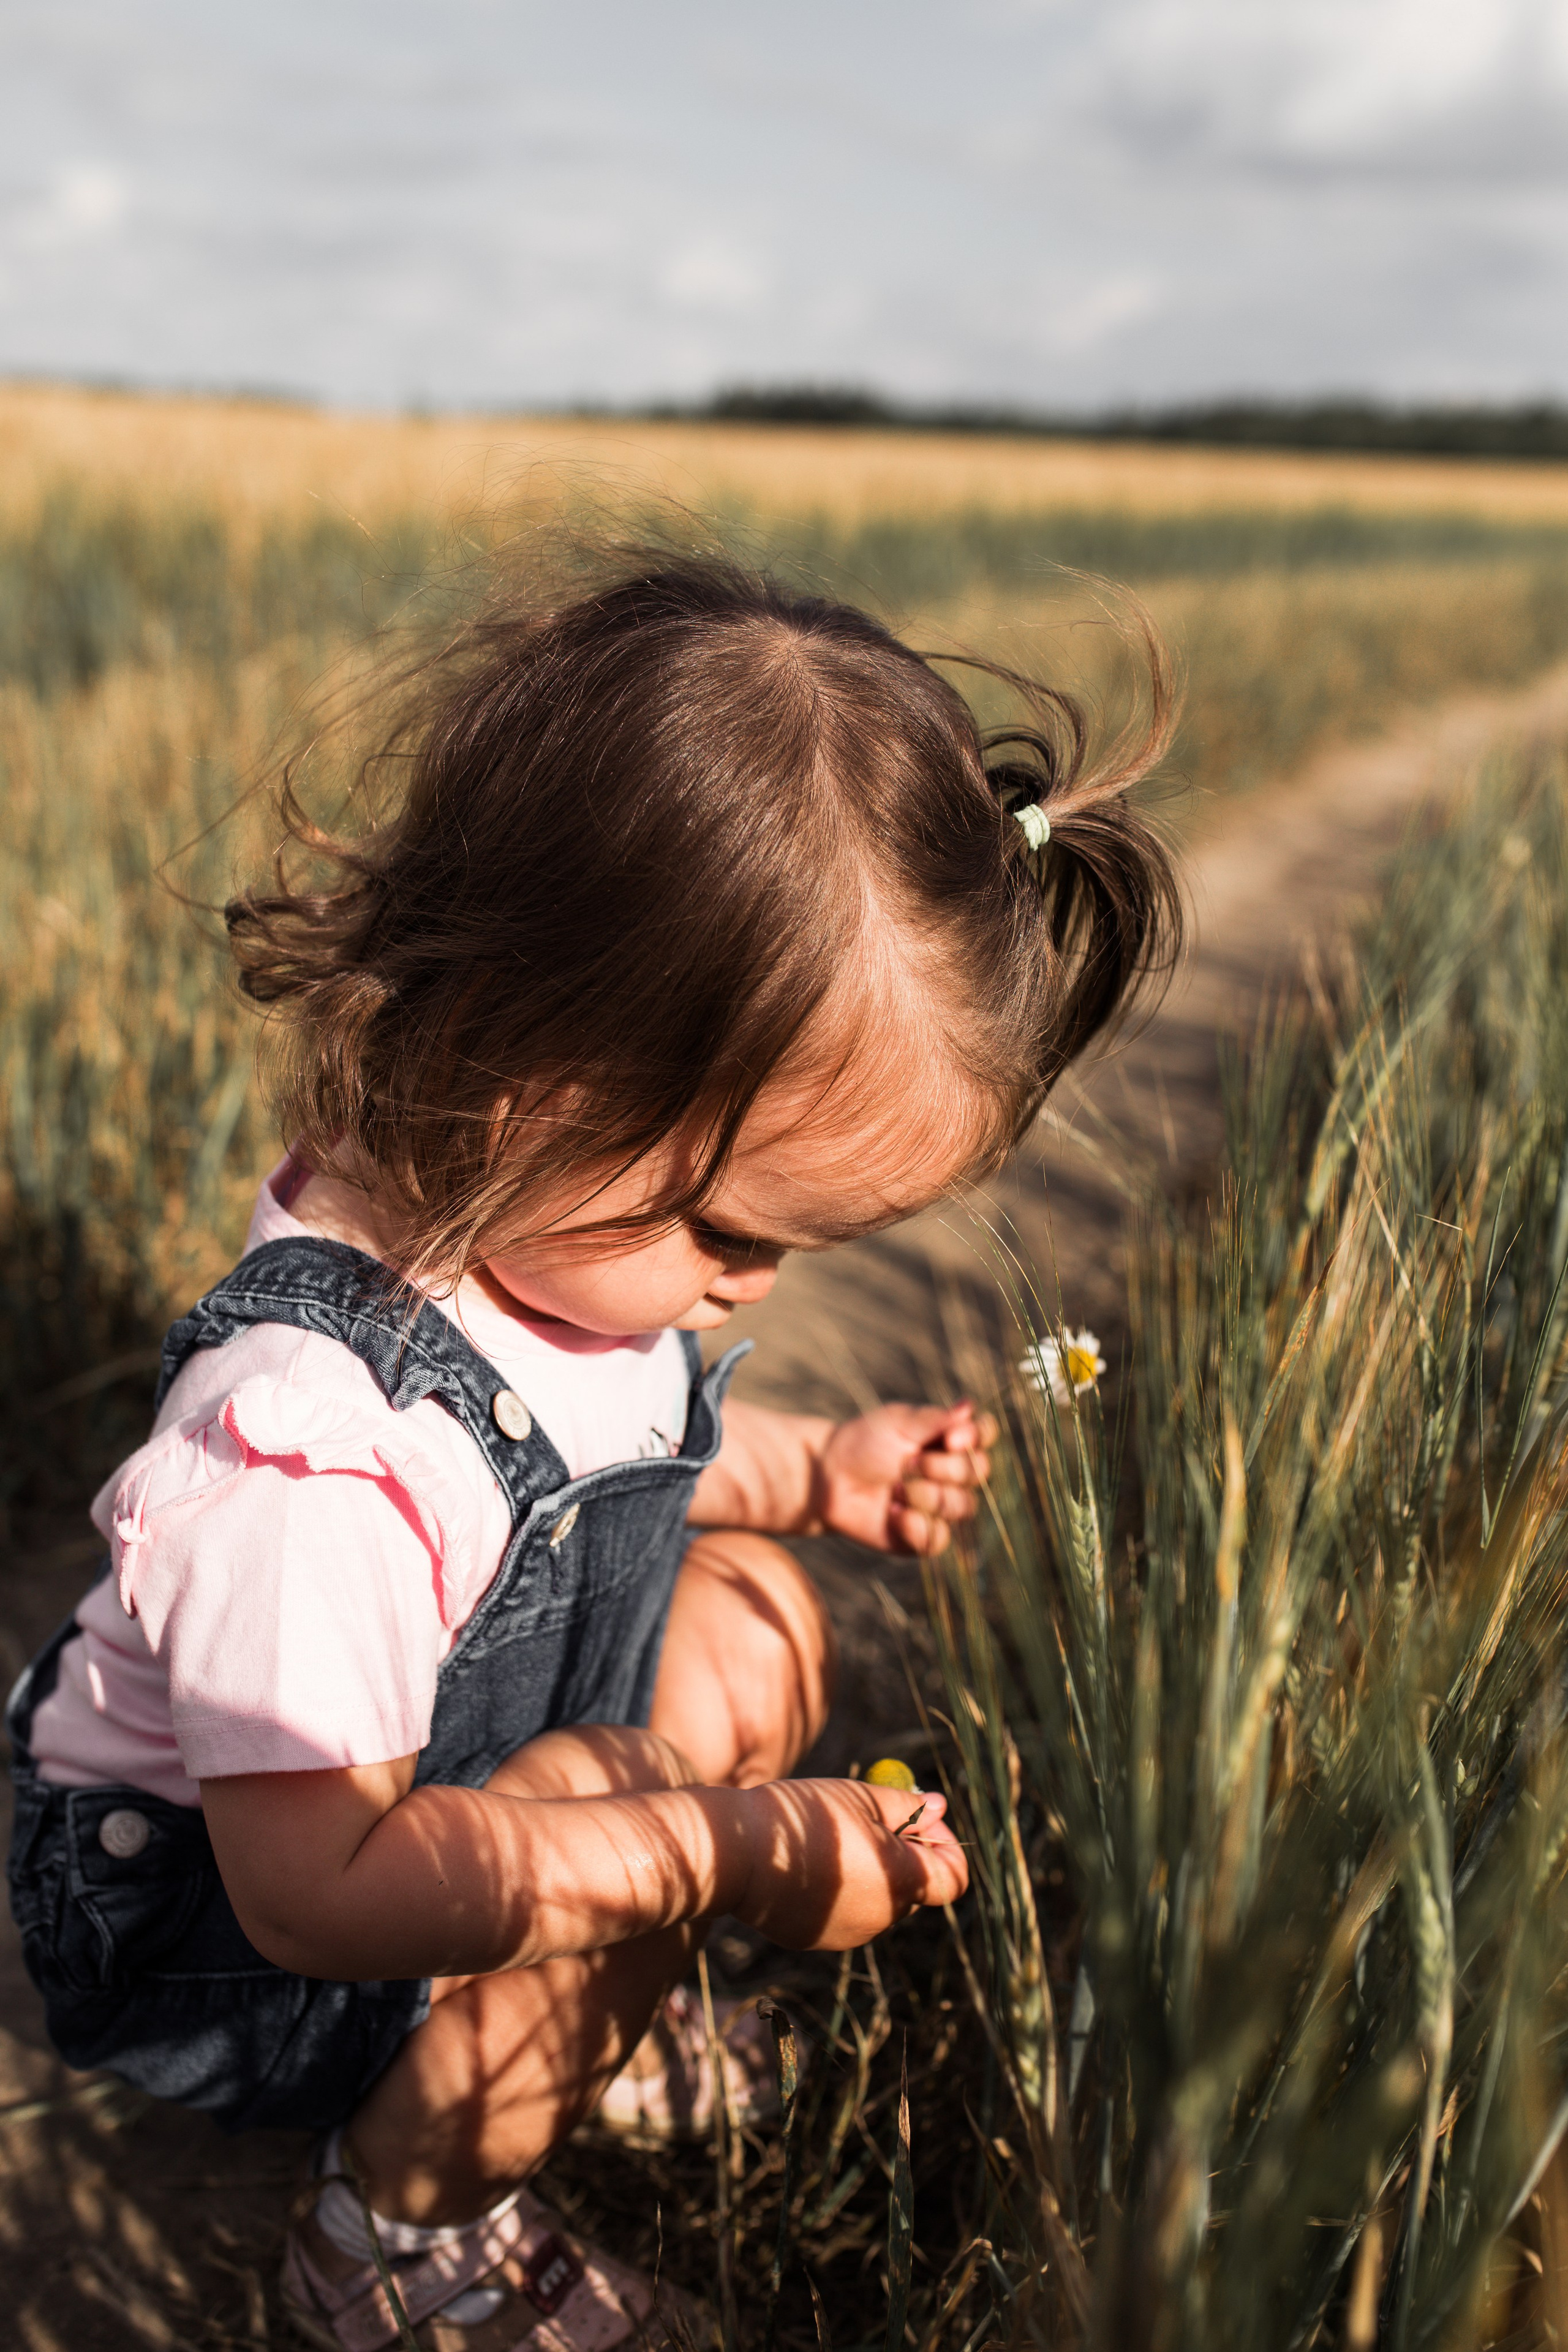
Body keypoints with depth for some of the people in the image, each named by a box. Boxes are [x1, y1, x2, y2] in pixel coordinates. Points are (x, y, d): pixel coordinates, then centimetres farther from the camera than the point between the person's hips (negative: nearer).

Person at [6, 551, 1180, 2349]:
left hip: (419, 1785, 8)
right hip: (209, 1922, -8)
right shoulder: (307, 1436, -41)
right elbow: (323, 1883, -36)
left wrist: (817, 1470, -3)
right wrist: (728, 1847, -37)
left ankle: (602, 2031, 19)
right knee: (631, 1799, -29)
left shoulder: (549, 1224, -13)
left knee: (756, 1623, -1)